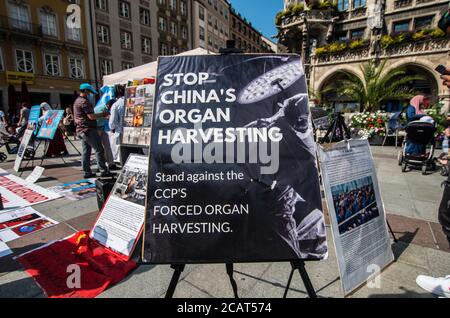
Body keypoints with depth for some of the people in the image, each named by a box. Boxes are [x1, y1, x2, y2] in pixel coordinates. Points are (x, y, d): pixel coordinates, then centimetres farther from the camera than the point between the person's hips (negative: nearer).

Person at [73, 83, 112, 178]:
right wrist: (102, 114, -4)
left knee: (86, 151, 10)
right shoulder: (84, 101, -12)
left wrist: (100, 115, 18)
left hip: (81, 130, 10)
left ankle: (87, 172, 13)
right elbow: (91, 116, -18)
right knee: (99, 150, -7)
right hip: (88, 129, -10)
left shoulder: (77, 101, 21)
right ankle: (103, 171, -6)